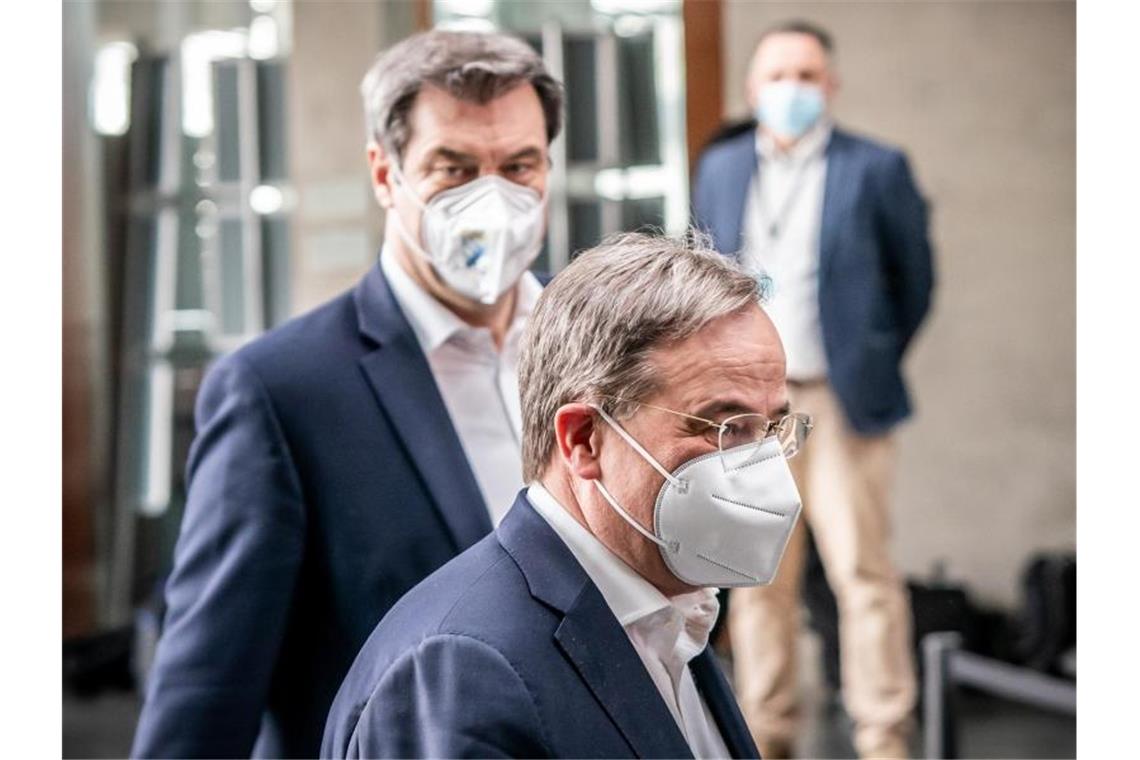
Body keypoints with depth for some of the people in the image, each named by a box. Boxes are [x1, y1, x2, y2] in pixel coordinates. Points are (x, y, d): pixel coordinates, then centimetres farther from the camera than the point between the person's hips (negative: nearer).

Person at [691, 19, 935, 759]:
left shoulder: (876, 169, -2)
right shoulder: (721, 168, 11)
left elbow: (914, 279, 7)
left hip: (839, 404, -4)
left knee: (863, 571, -5)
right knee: (759, 578, 8)